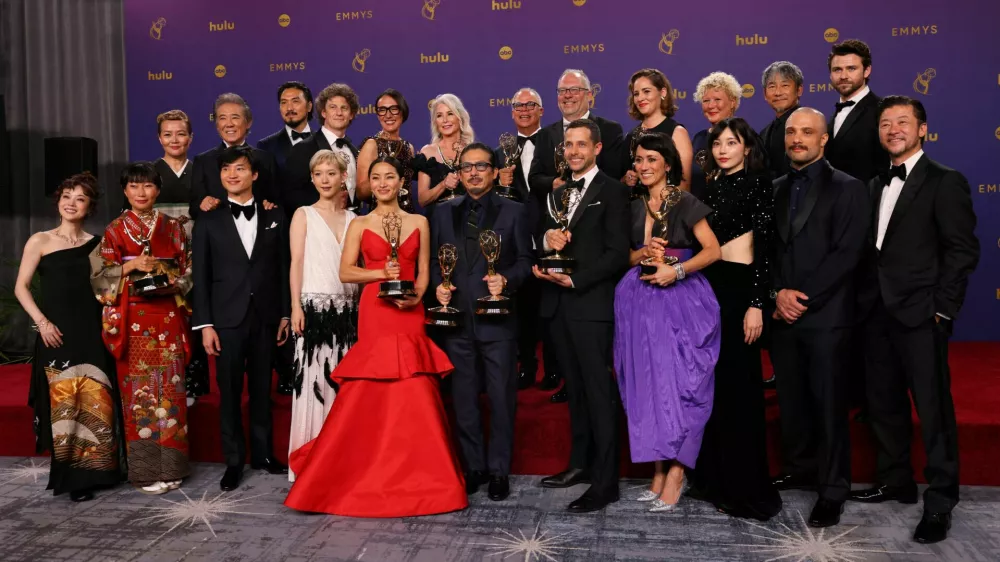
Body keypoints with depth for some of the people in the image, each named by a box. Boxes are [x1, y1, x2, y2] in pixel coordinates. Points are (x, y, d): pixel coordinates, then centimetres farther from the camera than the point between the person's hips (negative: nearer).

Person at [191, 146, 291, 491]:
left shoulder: (274, 217, 7)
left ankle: (263, 453, 23)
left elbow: (283, 268, 6)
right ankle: (234, 461, 14)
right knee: (230, 392, 4)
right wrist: (205, 324, -5)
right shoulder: (208, 222, 4)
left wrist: (285, 313, 3)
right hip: (227, 320, -1)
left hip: (265, 318, 1)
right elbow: (201, 276, 1)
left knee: (262, 389, 10)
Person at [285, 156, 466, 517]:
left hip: (409, 314, 1)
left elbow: (424, 271, 10)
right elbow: (346, 272, 1)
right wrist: (382, 273, -13)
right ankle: (369, 474, 11)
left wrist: (416, 296, -9)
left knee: (415, 397, -2)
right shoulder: (360, 225, 8)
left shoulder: (419, 223, 11)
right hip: (374, 312, -1)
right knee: (368, 395, -3)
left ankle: (418, 479, 9)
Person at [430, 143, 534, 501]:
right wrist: (438, 286, -3)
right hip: (457, 319, 3)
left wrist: (506, 280, -16)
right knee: (464, 399, 10)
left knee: (501, 398, 2)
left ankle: (499, 471, 14)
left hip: (497, 318, -3)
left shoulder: (513, 212, 4)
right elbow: (434, 260, 15)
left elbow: (525, 260, 2)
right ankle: (473, 468, 22)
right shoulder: (443, 213, 12)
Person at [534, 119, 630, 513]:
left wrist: (574, 280, -16)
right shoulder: (557, 193, 19)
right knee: (575, 388, 13)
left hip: (591, 303, -7)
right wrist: (547, 241, -5)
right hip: (558, 303, 7)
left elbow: (617, 253, -10)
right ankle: (580, 464, 23)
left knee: (599, 390, -4)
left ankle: (605, 481, 0)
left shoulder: (612, 191, -3)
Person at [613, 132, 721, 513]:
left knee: (678, 382, -5)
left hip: (681, 301, -5)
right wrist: (643, 254, -5)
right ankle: (660, 469, 13)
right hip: (642, 303, 5)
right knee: (649, 383, 5)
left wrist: (677, 270, -18)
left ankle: (676, 472, 1)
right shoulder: (635, 207, 13)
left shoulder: (685, 203, -3)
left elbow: (713, 250, -6)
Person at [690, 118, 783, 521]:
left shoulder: (756, 184, -5)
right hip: (709, 286, 7)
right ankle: (713, 477, 23)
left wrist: (756, 304, -18)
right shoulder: (712, 186, 15)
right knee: (711, 382, 11)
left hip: (738, 288, -7)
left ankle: (746, 490, 9)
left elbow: (764, 248, -11)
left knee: (737, 386, -2)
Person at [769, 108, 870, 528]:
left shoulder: (848, 189, -1)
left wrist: (804, 297, -14)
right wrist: (778, 294, -7)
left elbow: (846, 254, -10)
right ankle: (798, 469, 28)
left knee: (829, 404, 1)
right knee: (791, 400, 12)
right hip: (783, 314, 5)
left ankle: (833, 489, 12)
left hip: (826, 316, -4)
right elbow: (766, 249, 10)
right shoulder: (775, 189, 14)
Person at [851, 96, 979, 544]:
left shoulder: (945, 182, -4)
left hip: (921, 314, -7)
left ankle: (940, 502, 11)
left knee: (933, 407, -1)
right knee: (884, 402, 14)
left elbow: (962, 250, -9)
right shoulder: (876, 185, 15)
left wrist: (943, 309, -12)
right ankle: (895, 480, 30)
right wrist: (867, 299, 6)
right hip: (879, 312, 7)